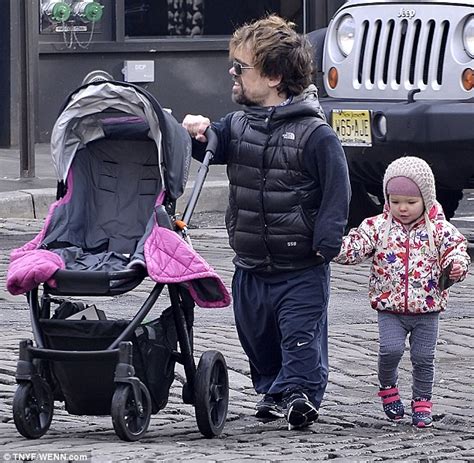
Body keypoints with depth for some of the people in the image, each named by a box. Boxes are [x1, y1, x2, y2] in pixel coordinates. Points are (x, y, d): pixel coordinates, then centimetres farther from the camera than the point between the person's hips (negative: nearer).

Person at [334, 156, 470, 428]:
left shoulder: (438, 229, -3)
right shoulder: (378, 227, -1)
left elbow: (456, 248, -4)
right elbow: (353, 248, -4)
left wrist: (456, 265, -26)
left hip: (427, 308, 0)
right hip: (390, 308, 0)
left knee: (423, 357, 4)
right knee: (391, 349, -17)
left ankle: (422, 402, 20)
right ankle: (388, 388, 10)